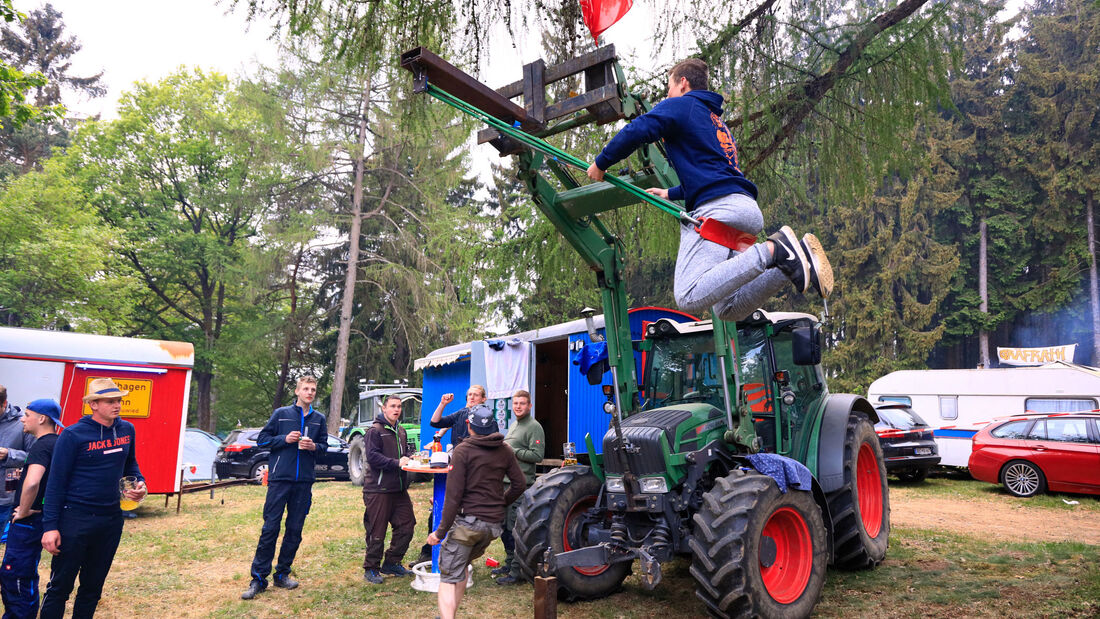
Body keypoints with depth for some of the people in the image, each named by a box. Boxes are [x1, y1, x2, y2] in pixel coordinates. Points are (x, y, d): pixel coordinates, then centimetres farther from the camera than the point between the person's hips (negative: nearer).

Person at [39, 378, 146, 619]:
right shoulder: (73, 435, -11)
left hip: (112, 518, 5)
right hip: (75, 518, -5)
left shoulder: (127, 429, 4)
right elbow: (56, 482, -10)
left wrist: (139, 482, 0)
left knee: (93, 585, 16)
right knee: (60, 587, 3)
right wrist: (50, 526, -13)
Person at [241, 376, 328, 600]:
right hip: (279, 480, -3)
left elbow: (324, 445, 16)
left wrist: (314, 447, -5)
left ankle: (282, 574, 20)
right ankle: (258, 578, 4)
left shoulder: (319, 419, 11)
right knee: (270, 528, -3)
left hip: (304, 482, 3)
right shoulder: (281, 414, 3)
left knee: (295, 529, 7)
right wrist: (285, 439, -11)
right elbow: (262, 439, 4)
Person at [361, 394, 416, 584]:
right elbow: (372, 457, -17)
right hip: (378, 489, -8)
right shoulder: (375, 430, -8)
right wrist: (396, 463, -23)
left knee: (406, 526, 10)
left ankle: (391, 563, 25)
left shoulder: (401, 431, 17)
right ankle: (371, 569, 16)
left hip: (399, 488, 8)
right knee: (377, 532, 0)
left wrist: (410, 457, 1)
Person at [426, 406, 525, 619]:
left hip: (468, 520, -6)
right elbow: (519, 484, 10)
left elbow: (453, 494, -13)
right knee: (461, 566, 25)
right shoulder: (505, 451, 6)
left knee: (449, 577, -2)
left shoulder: (463, 451, -8)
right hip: (494, 523, 6)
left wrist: (441, 531, -10)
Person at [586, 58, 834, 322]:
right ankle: (797, 253, -5)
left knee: (689, 297, -23)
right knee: (728, 309, 7)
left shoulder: (680, 105, 8)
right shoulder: (717, 121, 35)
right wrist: (670, 194, 52)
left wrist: (601, 163, 3)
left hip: (717, 209, -9)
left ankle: (772, 250, -26)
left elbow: (637, 131, -9)